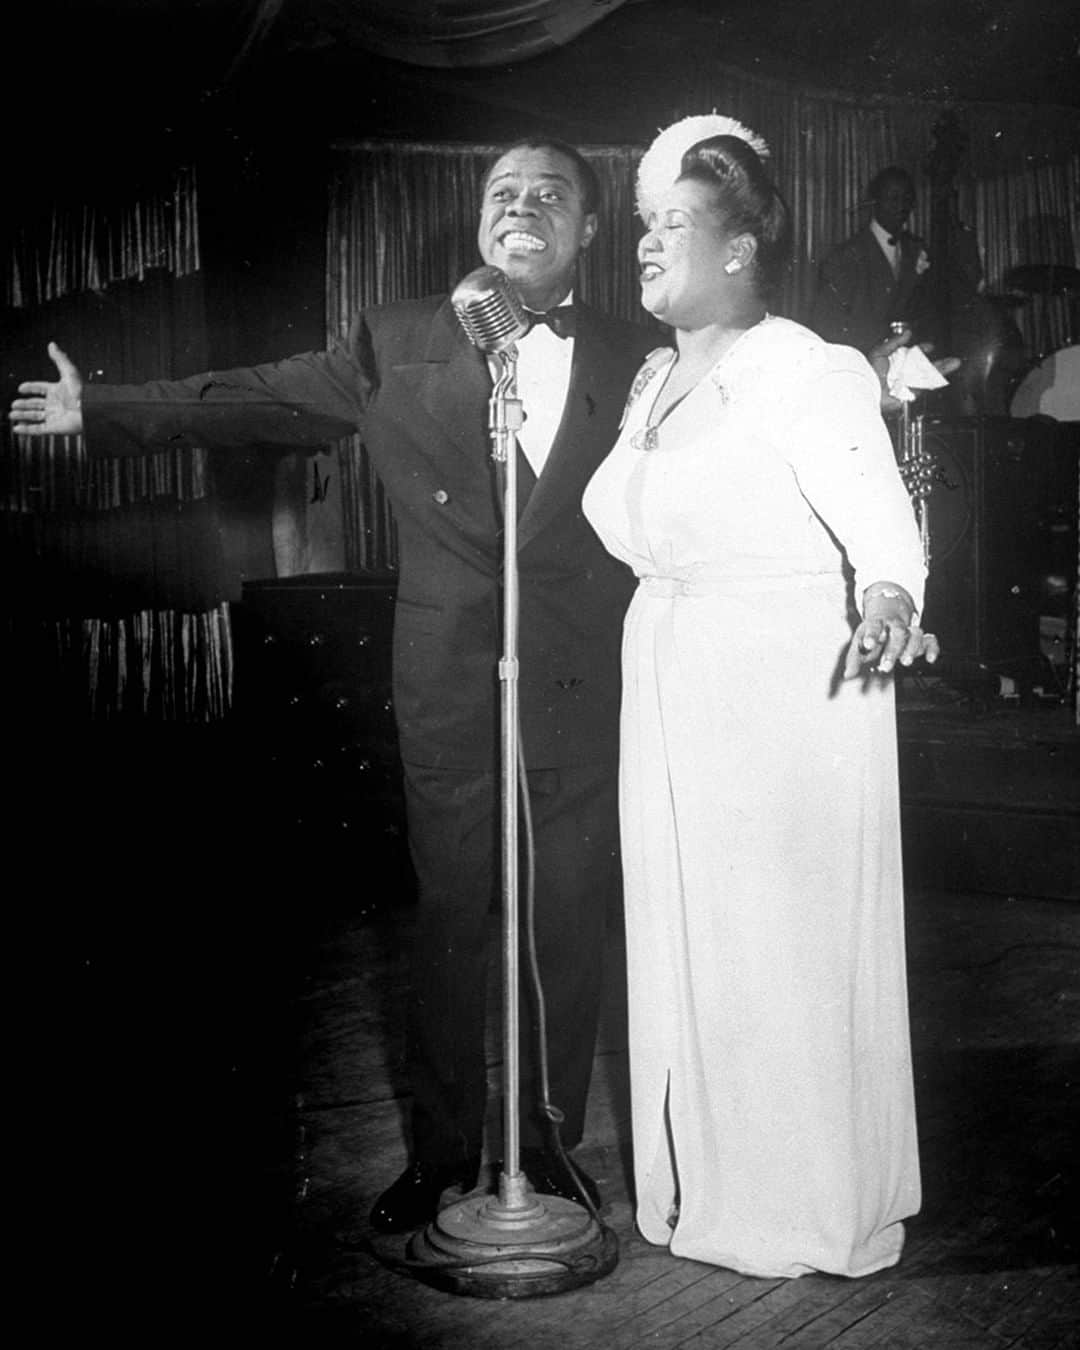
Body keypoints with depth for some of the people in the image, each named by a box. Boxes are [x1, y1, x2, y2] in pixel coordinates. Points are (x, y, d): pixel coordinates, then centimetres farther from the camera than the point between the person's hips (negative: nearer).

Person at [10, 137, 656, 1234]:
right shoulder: (399, 342, 7)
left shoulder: (634, 362, 7)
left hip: (585, 692, 1)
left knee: (567, 928, 7)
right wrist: (102, 411, 13)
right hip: (448, 691, 0)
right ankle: (441, 1150, 25)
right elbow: (263, 399, 11)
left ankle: (549, 1144, 25)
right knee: (447, 919, 8)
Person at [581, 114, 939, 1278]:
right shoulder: (656, 381, 12)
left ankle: (812, 1213, 20)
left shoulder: (810, 374, -12)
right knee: (685, 942, 13)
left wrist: (886, 608, -44)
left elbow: (881, 518, -24)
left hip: (788, 697, -8)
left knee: (786, 946, 2)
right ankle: (709, 1190, 29)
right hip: (670, 694, 8)